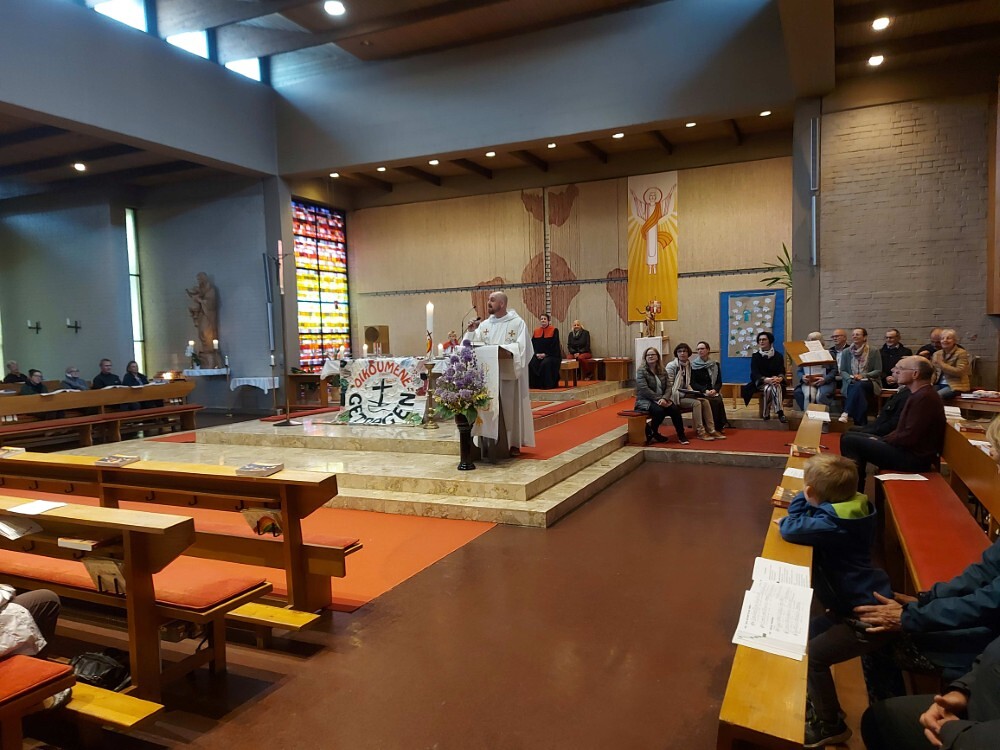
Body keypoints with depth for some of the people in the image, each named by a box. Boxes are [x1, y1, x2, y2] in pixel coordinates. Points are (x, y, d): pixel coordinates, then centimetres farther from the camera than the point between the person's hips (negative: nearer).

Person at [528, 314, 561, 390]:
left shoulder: (554, 330, -2)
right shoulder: (536, 331, 12)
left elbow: (555, 345, -8)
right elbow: (533, 344, 9)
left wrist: (545, 354, -14)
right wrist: (537, 354, -8)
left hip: (552, 355, -4)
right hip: (538, 355, 4)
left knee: (546, 363, -34)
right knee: (530, 363, -23)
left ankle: (548, 384, -24)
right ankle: (535, 384, -13)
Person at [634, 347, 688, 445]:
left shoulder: (662, 371, 11)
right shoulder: (641, 371, -6)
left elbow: (668, 387, 3)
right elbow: (644, 390, -16)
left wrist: (664, 398, -17)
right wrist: (658, 399, -21)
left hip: (662, 400, 5)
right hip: (645, 400, -5)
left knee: (675, 409, -23)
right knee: (659, 411, -34)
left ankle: (681, 436, -10)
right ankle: (651, 432, -6)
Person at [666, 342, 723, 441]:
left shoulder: (688, 365, 14)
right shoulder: (671, 366, -8)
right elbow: (669, 385, -13)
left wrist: (691, 391, -2)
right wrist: (682, 393, -21)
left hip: (685, 394, 7)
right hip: (675, 396, -7)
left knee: (705, 401, -14)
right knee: (696, 403, -27)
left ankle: (711, 430, -13)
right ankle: (700, 432, -21)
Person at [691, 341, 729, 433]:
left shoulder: (715, 365, 11)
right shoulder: (694, 365, 4)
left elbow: (719, 382, 7)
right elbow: (693, 383, -3)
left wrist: (715, 390, -15)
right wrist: (705, 390, -18)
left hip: (713, 392, 2)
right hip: (700, 393, -2)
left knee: (719, 400, -29)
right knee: (715, 401, -30)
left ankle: (719, 427, -15)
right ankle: (716, 427, -18)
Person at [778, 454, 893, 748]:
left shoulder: (834, 524, -30)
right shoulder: (848, 507, -2)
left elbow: (790, 529, -29)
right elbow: (809, 517, 11)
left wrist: (801, 498, -15)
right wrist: (802, 502, -7)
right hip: (866, 602, 10)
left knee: (812, 656, -4)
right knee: (808, 636, 17)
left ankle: (831, 725, 16)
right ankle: (820, 702, 33)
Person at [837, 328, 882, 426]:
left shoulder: (874, 352, 4)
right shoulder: (845, 352, 11)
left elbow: (878, 371, 0)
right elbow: (842, 371, 9)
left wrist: (863, 376, -17)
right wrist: (850, 378, -13)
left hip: (869, 382, -2)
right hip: (851, 383, 2)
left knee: (859, 385, -38)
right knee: (859, 392, -35)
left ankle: (846, 413, -43)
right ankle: (862, 424, -37)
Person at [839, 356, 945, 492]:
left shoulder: (925, 397, -20)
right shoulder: (919, 394, 15)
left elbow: (909, 437, -25)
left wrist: (882, 440, -10)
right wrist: (881, 440, 6)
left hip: (914, 459, -11)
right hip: (909, 450, 11)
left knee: (850, 441, -16)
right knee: (848, 436, 11)